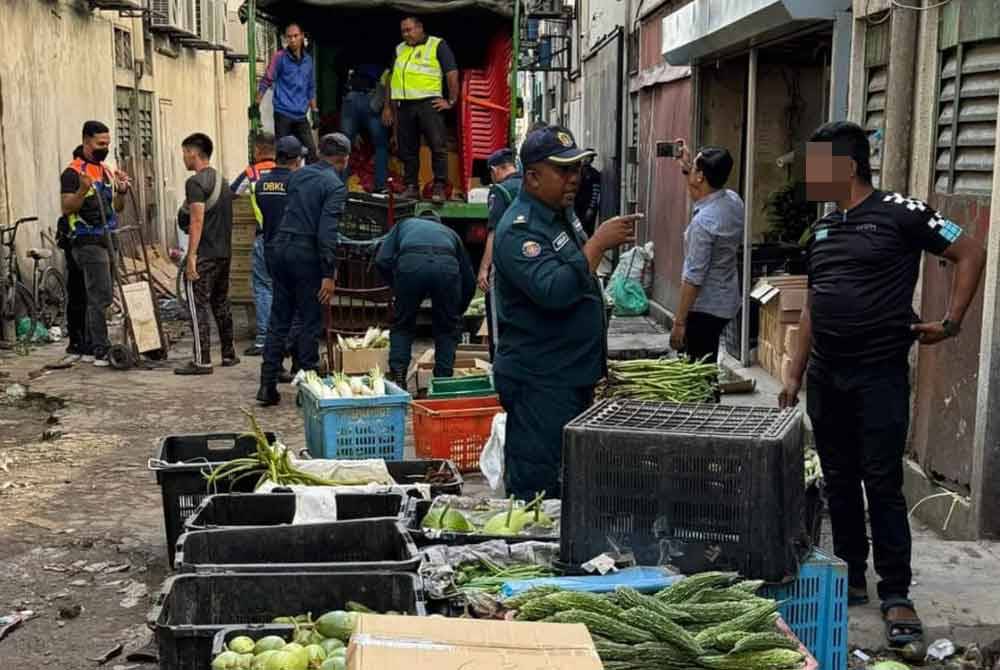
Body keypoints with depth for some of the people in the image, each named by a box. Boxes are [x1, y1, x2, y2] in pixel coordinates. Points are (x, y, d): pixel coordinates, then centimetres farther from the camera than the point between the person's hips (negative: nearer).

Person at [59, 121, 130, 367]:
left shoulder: (107, 171, 17)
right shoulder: (73, 172, -8)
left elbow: (117, 208, 19)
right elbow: (67, 208, -14)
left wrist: (122, 191, 0)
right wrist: (82, 190, -29)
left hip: (106, 240, 8)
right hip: (87, 242, -8)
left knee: (96, 297, 11)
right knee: (101, 296, -12)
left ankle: (87, 347, 17)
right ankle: (100, 351, -11)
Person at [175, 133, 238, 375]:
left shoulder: (196, 182, -12)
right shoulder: (221, 180, 16)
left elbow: (197, 220, -19)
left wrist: (191, 256, -19)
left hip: (203, 255, -9)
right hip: (224, 253, 9)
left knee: (198, 307, -6)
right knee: (221, 303, 17)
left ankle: (202, 361, -7)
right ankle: (229, 355, 23)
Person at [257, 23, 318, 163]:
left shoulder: (308, 59, 11)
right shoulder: (280, 57, -5)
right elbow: (266, 81, -6)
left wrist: (314, 110, 17)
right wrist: (256, 105, -13)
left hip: (301, 115, 5)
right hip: (283, 114, -5)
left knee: (311, 151, 1)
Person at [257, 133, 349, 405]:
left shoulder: (298, 175, 14)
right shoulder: (335, 186, -7)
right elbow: (327, 233, -16)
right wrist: (328, 274, -16)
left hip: (279, 247, 6)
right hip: (306, 254, -6)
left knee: (279, 320, 11)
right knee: (311, 322, 4)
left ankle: (268, 385, 10)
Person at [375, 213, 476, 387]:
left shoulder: (404, 224, 38)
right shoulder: (449, 232, 41)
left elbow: (382, 260, 19)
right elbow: (469, 281, 39)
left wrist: (395, 287, 34)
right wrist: (457, 312, 52)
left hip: (410, 263, -1)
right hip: (447, 265, 1)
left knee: (402, 326, 20)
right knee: (448, 329, 21)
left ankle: (397, 377, 9)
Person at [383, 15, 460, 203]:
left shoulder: (437, 45, 4)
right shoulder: (399, 50, 21)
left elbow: (452, 74, -2)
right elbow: (392, 79, 23)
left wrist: (451, 101, -7)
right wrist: (388, 106, 18)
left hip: (428, 103, -5)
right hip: (404, 105, 5)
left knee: (438, 146, -9)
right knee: (407, 149, 6)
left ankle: (439, 188, -7)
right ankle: (411, 187, 13)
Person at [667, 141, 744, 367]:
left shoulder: (703, 222, -26)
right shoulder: (733, 200, -1)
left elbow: (694, 277, -24)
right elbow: (700, 197, 25)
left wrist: (679, 322, -19)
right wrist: (686, 167, 21)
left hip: (705, 308, -9)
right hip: (727, 300, 9)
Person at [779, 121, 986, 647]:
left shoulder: (900, 213, -7)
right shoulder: (821, 229, 13)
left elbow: (970, 254, -3)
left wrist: (950, 322, -10)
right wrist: (794, 372, 14)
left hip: (879, 375, -6)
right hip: (825, 376, 6)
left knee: (882, 484, -3)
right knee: (839, 481, 12)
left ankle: (895, 594, 7)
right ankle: (850, 578, 24)